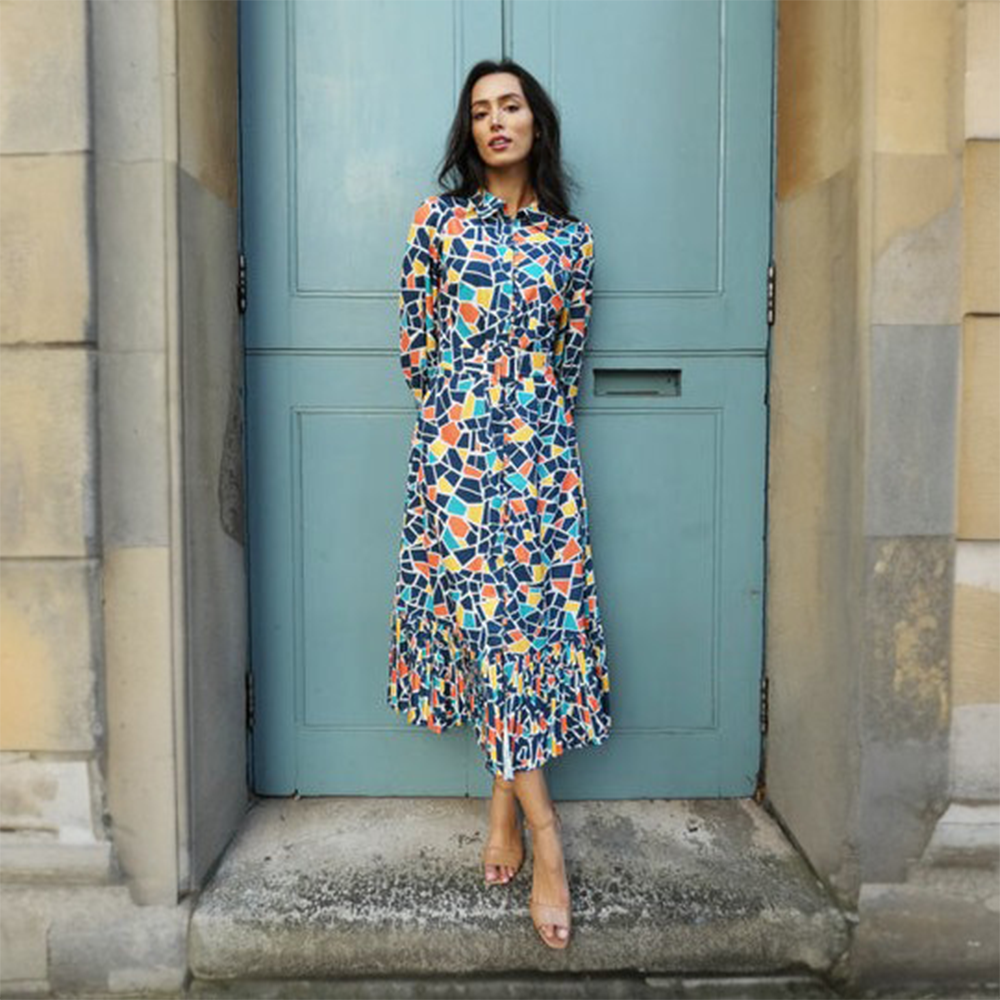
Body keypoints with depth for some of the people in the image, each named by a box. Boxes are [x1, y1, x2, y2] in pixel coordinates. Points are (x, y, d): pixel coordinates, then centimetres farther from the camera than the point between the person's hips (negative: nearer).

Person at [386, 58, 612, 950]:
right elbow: (415, 340, 7)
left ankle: (506, 800, 18)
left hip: (538, 447, 2)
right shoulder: (439, 217, 6)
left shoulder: (571, 238, 10)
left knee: (530, 610, 0)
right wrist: (457, 412, 10)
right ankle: (543, 832, 4)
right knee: (488, 615, -4)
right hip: (454, 444, -2)